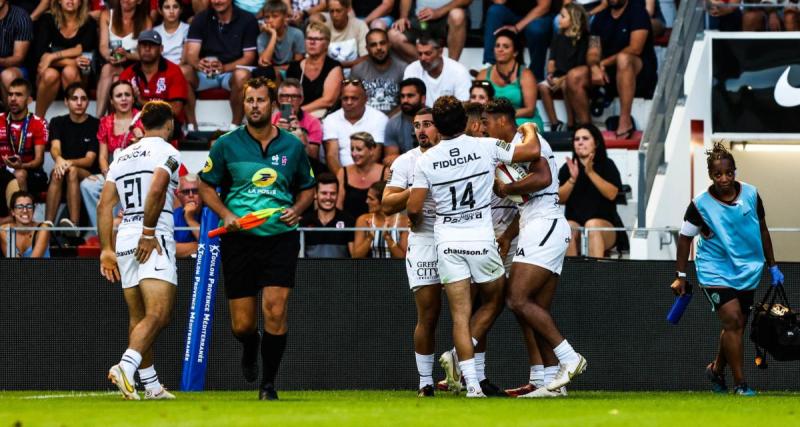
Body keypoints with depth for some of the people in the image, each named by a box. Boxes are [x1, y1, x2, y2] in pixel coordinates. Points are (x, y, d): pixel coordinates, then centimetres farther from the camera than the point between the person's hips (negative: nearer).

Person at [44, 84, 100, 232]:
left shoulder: (95, 125, 1)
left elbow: (90, 160, -7)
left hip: (88, 176, -2)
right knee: (57, 173, -32)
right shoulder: (58, 123, 10)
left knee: (72, 171, -34)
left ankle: (74, 224, -49)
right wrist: (59, 159, -34)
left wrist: (70, 163, -28)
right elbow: (55, 147, -9)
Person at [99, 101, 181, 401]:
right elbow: (156, 190, -18)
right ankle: (126, 366, -34)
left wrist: (106, 249, 14)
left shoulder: (122, 156, 19)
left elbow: (105, 204, 13)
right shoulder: (166, 152, -1)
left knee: (138, 318, 11)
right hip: (154, 238, -7)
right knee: (158, 315, -15)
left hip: (124, 240, 7)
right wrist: (149, 233, -15)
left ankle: (151, 385, 14)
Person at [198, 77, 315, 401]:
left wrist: (297, 209, -2)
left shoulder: (292, 146, 6)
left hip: (280, 237, 0)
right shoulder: (227, 145, 2)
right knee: (242, 325, 2)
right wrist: (225, 214, -8)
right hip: (239, 239, 0)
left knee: (275, 310, -15)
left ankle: (268, 383, -2)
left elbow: (307, 188, 18)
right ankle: (250, 348, 40)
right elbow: (206, 186, 9)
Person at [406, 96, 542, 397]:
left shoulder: (426, 161, -4)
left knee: (460, 314, 2)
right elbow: (532, 152, -3)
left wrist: (416, 222, 20)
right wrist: (530, 130, 19)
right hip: (481, 239, -1)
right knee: (493, 302, 20)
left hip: (447, 242, 1)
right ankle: (459, 356, 4)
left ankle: (472, 383, -8)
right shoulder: (485, 147, -7)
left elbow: (414, 208, -4)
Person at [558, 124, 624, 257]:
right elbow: (560, 199, 0)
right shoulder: (567, 168, 10)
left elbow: (612, 194, -11)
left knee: (592, 224, -36)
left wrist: (591, 172, -18)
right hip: (576, 222, 1)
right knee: (568, 228, -33)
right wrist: (572, 178, -15)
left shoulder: (607, 165, 5)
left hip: (606, 226, -1)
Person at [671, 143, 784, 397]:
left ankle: (717, 370, 35)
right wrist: (680, 276, -4)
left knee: (737, 326, 10)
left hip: (747, 271, 4)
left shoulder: (751, 195, -2)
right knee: (733, 320, -17)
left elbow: (762, 230, 10)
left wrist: (772, 266, 13)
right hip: (715, 271, -4)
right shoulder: (700, 205, -12)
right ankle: (740, 384, -13)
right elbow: (685, 238, -3)